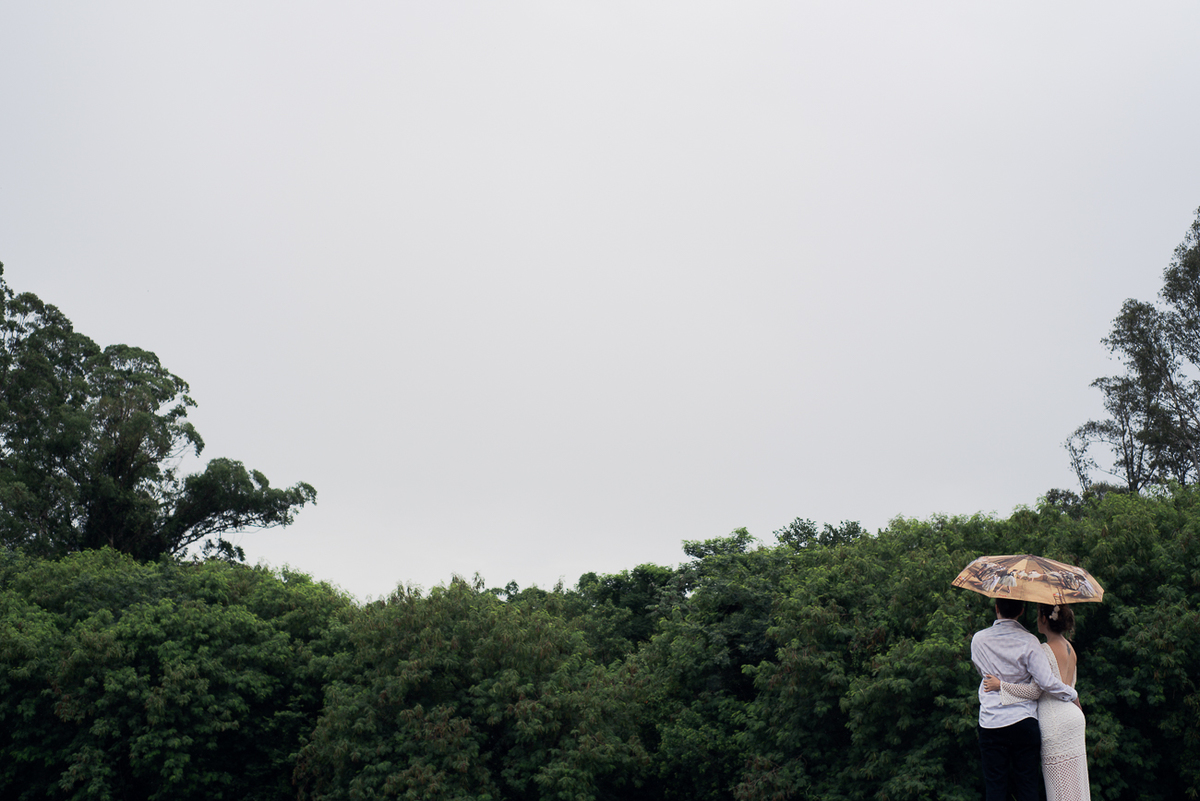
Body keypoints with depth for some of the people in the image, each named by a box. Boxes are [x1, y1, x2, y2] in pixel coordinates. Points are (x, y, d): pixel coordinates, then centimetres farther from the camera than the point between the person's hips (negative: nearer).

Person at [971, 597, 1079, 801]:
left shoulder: (978, 639, 0)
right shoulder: (1028, 641, -8)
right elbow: (1047, 683, -13)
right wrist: (1073, 695, 3)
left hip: (990, 723, 1)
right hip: (1023, 722, -1)